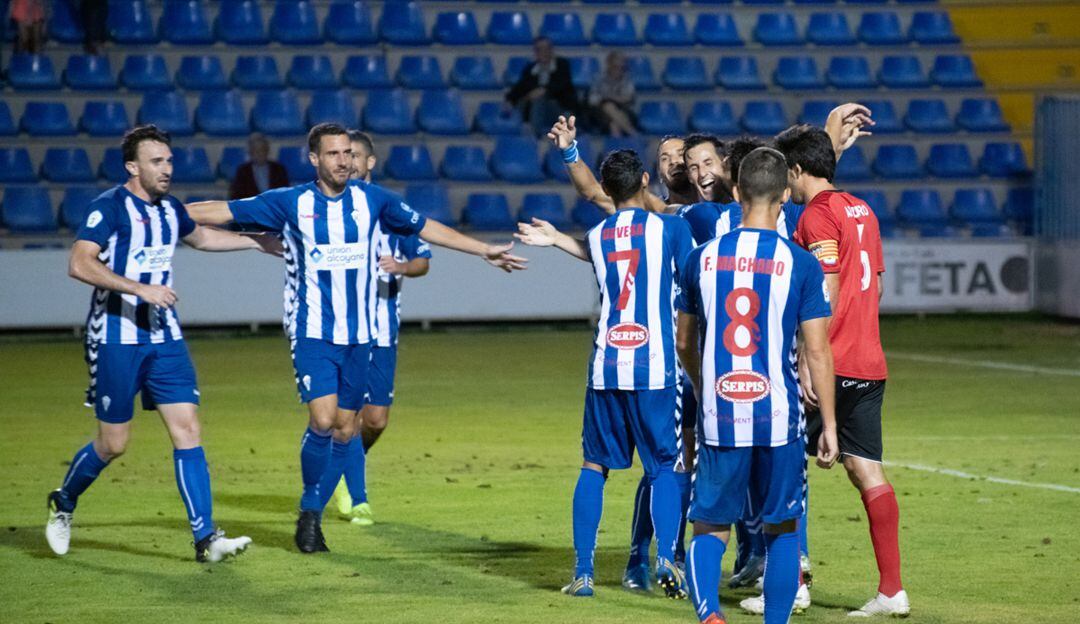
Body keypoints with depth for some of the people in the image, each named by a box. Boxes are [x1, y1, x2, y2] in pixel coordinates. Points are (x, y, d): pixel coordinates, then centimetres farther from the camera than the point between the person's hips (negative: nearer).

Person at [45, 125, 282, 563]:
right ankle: (64, 503, 29)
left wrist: (258, 243, 36)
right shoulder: (108, 207, -12)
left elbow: (199, 237, 33)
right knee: (113, 444, 1)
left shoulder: (169, 209, 11)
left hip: (164, 337, 6)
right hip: (116, 339, -6)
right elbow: (80, 264, -24)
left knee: (188, 431, -5)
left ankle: (205, 538, -8)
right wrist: (140, 288, -30)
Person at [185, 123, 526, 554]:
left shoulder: (372, 200, 3)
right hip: (312, 332, -3)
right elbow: (224, 212, 0)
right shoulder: (291, 203, -3)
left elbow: (426, 228, 15)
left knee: (345, 429, 5)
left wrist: (485, 251, 19)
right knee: (323, 419, -18)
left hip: (359, 335, 3)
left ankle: (313, 513, 19)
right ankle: (308, 514, 1)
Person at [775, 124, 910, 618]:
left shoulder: (818, 215, -11)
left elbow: (827, 293, -19)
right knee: (867, 470, 5)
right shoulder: (861, 211, 15)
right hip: (870, 364, 8)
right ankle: (891, 590, 0)